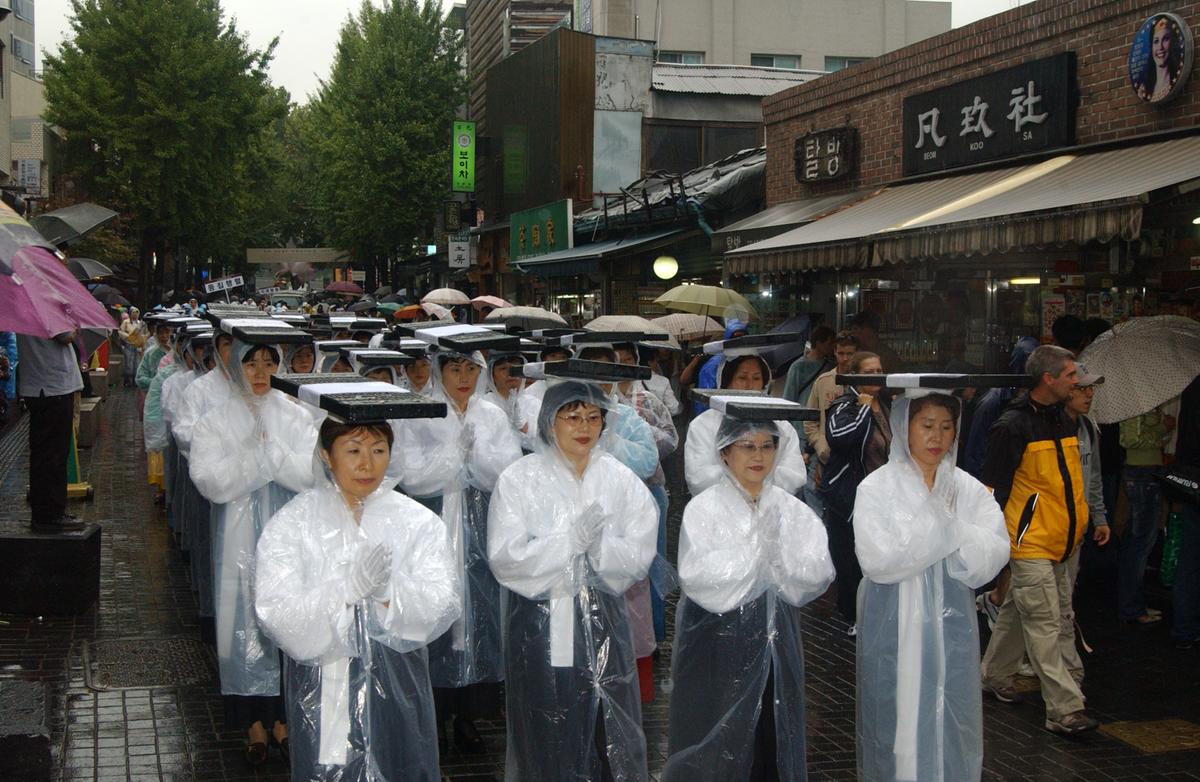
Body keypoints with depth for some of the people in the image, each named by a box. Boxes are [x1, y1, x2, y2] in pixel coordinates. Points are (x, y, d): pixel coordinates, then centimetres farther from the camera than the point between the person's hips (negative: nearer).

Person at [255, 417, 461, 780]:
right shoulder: (290, 525, -4)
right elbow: (277, 616, -16)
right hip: (323, 692, -1)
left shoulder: (417, 522, -1)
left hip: (396, 688, 1)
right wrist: (349, 587, -30)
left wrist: (389, 591, -31)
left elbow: (444, 606, -12)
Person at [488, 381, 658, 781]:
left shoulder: (620, 478, 3)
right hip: (541, 624, -2)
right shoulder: (519, 479, -3)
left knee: (609, 731, 7)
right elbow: (504, 558, -13)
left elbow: (640, 557, -4)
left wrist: (598, 545, -22)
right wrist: (571, 540, -21)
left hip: (602, 623, 2)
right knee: (545, 739, 8)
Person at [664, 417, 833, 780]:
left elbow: (818, 576, -6)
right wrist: (754, 545, -19)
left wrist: (778, 546, -20)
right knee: (716, 741, 5)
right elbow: (699, 579, -20)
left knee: (772, 736, 11)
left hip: (776, 641, 4)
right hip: (719, 643, -3)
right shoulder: (703, 509, -7)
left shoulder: (791, 509, 4)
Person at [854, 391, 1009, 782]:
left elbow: (991, 558, -8)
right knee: (898, 723, 4)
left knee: (951, 722, 7)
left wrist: (945, 519, -18)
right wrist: (945, 529, -15)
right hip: (895, 629, -2)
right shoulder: (877, 488, -4)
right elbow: (877, 560, -17)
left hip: (950, 627, 3)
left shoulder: (968, 489, 3)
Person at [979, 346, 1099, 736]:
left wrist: (1079, 522, 23)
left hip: (1063, 542, 8)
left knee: (1018, 613, 18)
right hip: (1030, 543, -8)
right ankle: (1065, 710, -6)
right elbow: (992, 486, -16)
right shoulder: (1013, 426, -15)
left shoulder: (1064, 419, 10)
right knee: (1045, 625, -7)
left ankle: (995, 677, 33)